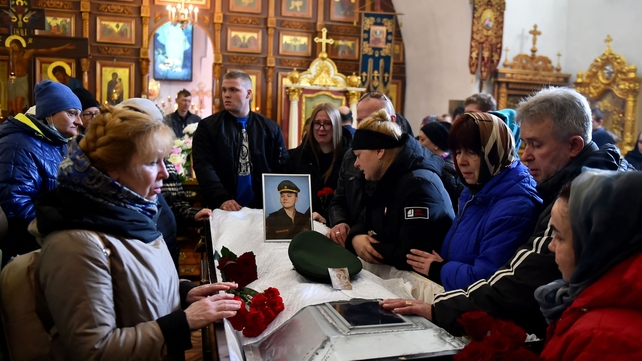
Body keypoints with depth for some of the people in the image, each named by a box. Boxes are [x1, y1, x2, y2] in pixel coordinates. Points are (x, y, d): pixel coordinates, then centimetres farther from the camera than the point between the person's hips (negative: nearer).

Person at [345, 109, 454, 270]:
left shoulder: (418, 185, -22)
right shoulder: (389, 181, 10)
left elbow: (413, 257, -29)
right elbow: (365, 222, 14)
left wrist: (373, 249, -14)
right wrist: (356, 237, -9)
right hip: (390, 273, 8)